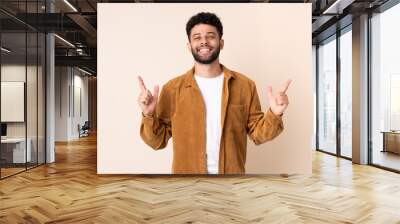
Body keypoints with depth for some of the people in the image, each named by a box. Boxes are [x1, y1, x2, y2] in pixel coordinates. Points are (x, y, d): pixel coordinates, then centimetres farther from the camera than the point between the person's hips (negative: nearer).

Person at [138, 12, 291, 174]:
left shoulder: (245, 85, -4)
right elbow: (158, 140, -4)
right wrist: (149, 115, -20)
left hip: (231, 171, 1)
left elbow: (257, 134, 0)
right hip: (187, 171, 0)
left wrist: (274, 115, -16)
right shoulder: (172, 88, -6)